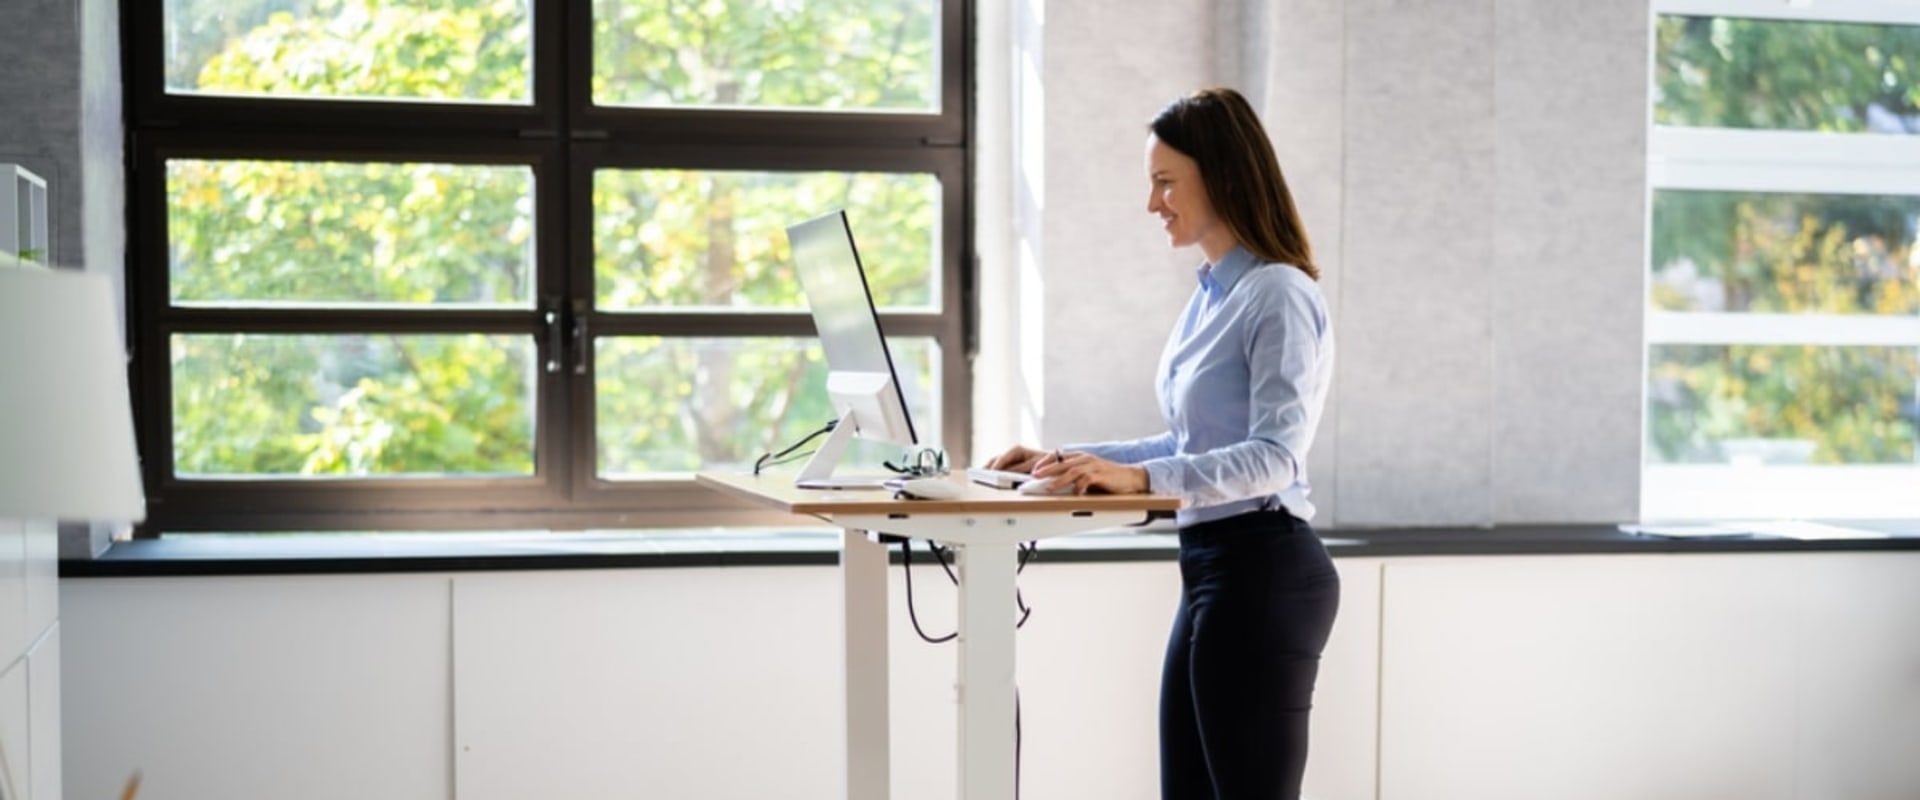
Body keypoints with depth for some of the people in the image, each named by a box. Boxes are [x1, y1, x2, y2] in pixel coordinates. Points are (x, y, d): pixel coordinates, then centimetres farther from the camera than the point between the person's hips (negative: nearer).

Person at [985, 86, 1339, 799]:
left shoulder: (1280, 295, -15)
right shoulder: (1212, 294, 15)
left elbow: (1273, 456, -24)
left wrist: (1139, 478, -34)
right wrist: (1067, 459, 14)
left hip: (1263, 577, -10)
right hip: (1214, 571, 10)